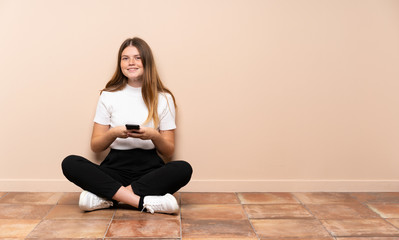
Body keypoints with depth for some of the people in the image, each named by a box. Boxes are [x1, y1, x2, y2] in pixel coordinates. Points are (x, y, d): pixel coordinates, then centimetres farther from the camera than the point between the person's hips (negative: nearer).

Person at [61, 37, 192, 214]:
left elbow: (169, 152, 6)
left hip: (150, 169, 0)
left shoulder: (163, 98, 7)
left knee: (183, 169, -31)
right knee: (69, 163, -25)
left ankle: (108, 196, -28)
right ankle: (144, 202, -33)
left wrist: (154, 136, -15)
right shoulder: (108, 96, 10)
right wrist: (114, 133, -13)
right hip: (116, 168, 1)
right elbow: (95, 146, 7)